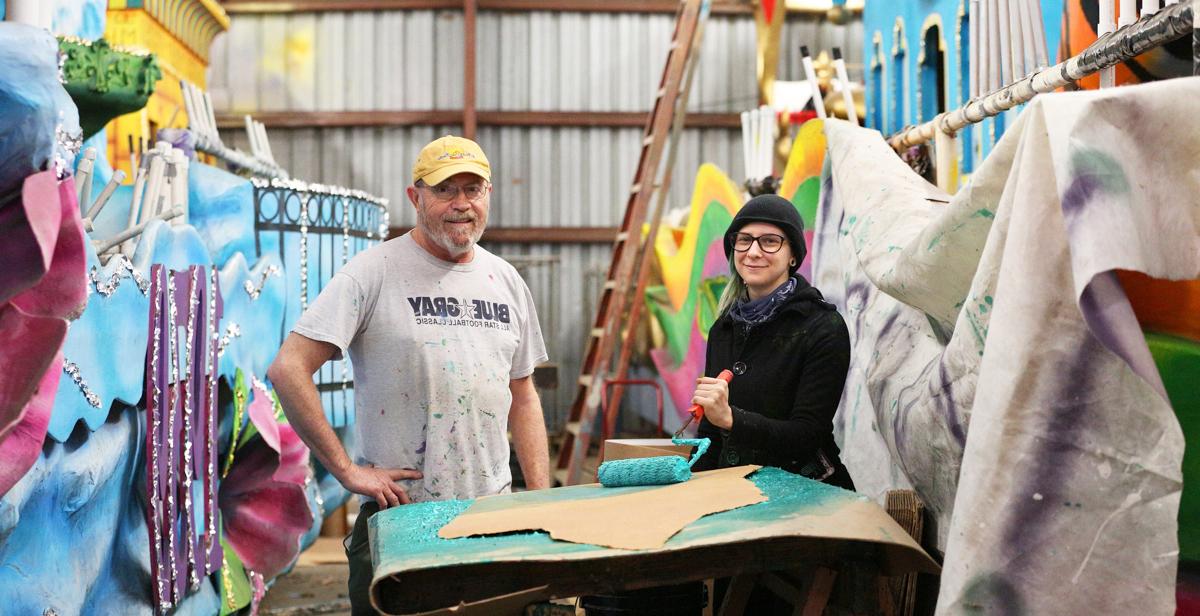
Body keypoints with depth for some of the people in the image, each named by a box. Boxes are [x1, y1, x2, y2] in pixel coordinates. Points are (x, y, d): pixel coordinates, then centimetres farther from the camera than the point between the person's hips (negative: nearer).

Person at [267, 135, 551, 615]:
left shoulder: (507, 282, 9)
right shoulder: (374, 272, -9)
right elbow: (288, 369, -14)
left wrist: (543, 503, 8)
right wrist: (347, 470, -14)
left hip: (493, 511, 5)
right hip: (400, 512, -5)